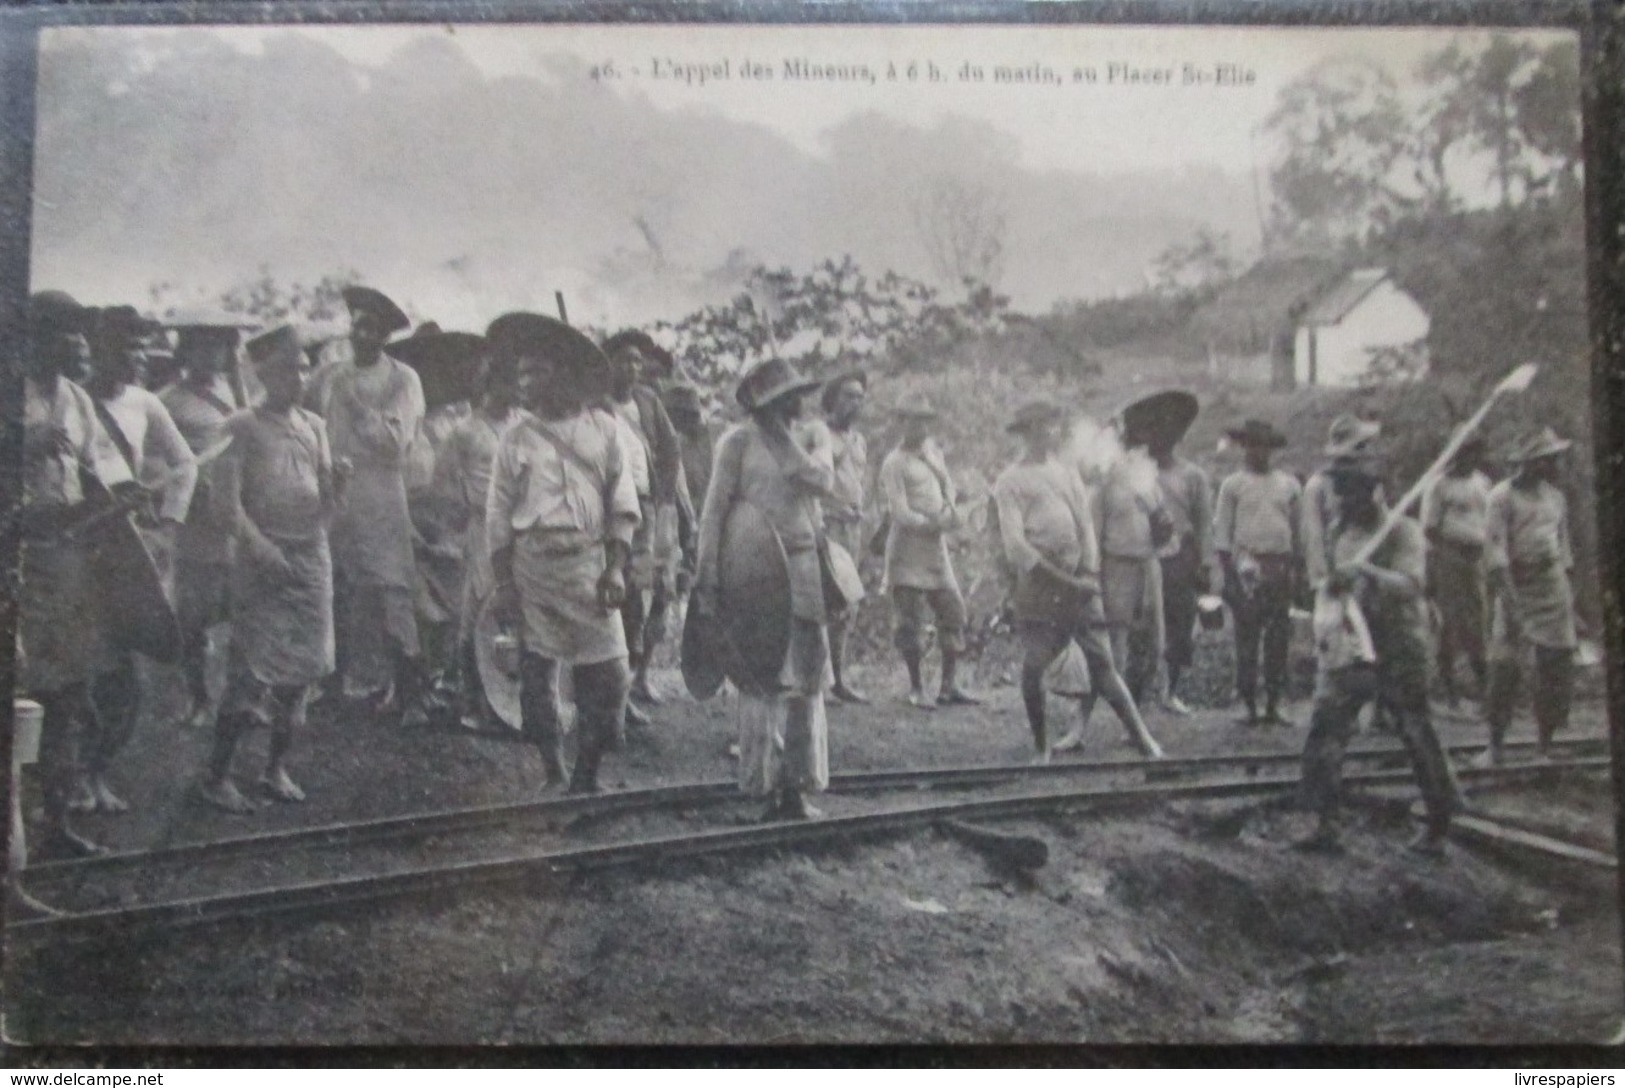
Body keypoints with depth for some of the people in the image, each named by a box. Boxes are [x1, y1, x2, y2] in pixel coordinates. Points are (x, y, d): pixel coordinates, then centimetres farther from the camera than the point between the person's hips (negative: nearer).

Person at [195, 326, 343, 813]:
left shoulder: (314, 425, 13)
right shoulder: (244, 427, -1)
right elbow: (227, 495, -10)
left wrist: (339, 482, -7)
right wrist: (257, 544, -22)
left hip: (311, 553, 5)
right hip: (263, 557, -5)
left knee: (302, 665, 6)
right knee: (254, 666, -8)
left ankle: (277, 768, 18)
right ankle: (216, 774, 1)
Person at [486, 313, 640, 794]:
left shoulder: (603, 429, 4)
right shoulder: (516, 437, 5)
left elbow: (623, 505, 5)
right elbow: (498, 515, 6)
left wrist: (616, 569, -4)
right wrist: (502, 582, 0)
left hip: (588, 561, 0)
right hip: (532, 561, 0)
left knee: (608, 675, -3)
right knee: (537, 672, 5)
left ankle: (587, 774, 11)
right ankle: (552, 769, 21)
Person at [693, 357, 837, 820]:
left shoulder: (813, 434, 11)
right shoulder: (738, 442, -2)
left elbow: (822, 482, -7)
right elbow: (715, 509, -4)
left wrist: (782, 439, -7)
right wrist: (707, 572, -10)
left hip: (806, 569, 4)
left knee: (806, 678, 5)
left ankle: (795, 786, 13)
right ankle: (768, 786, 1)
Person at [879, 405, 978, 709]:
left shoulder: (932, 448, 12)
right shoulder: (894, 464, -9)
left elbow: (947, 482, 21)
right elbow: (901, 513, -14)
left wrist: (950, 506, 1)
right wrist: (935, 524, -15)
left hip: (936, 546, 7)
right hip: (908, 547, -7)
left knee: (953, 609, 5)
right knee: (911, 618, -4)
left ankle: (949, 686, 11)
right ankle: (916, 688, 6)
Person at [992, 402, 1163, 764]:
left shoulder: (1068, 473, 15)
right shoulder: (1010, 482, -1)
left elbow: (1086, 526, 10)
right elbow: (1015, 545, -9)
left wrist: (1089, 574, -6)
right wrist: (1065, 580, -13)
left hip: (1079, 582, 4)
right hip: (1038, 586, -3)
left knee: (1102, 662, 1)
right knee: (1033, 667, -2)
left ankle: (1144, 739, 1)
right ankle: (1042, 749, 11)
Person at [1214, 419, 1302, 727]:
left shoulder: (1289, 485, 13)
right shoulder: (1233, 484, 5)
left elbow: (1300, 528, 16)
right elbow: (1222, 529, 2)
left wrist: (1296, 566, 10)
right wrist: (1228, 571, -5)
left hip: (1281, 566, 3)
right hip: (1248, 565, -3)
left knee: (1279, 638, 3)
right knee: (1247, 638, -4)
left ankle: (1273, 705, 11)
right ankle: (1250, 706, 2)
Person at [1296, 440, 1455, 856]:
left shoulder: (1403, 532, -11)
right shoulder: (1339, 532, 9)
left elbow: (1409, 584, -28)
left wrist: (1366, 572, -41)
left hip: (1398, 654, -6)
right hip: (1350, 653, 6)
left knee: (1419, 742, 5)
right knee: (1322, 739, -3)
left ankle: (1438, 826, 22)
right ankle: (1327, 827, 3)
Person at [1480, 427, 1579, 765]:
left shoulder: (1555, 497, 11)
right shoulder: (1503, 496, -7)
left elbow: (1564, 545, 17)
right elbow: (1495, 547, -12)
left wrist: (1570, 592, 14)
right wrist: (1506, 596, -19)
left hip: (1553, 583, 5)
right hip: (1516, 583, -5)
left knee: (1556, 662, 3)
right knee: (1505, 664, -9)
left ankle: (1545, 743, 13)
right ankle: (1495, 744, 1)